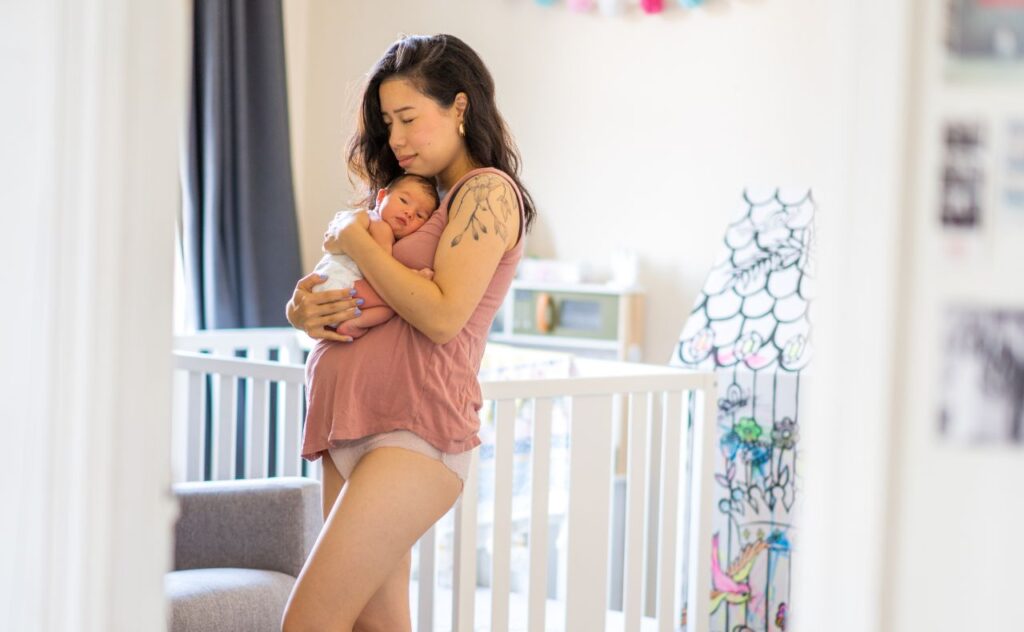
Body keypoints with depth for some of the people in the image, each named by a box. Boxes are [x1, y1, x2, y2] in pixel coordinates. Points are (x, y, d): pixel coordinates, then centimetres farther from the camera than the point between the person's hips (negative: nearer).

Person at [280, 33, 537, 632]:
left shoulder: (488, 190, -4)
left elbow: (442, 316, -16)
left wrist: (357, 242, -5)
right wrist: (304, 310, 1)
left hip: (416, 436, -9)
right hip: (353, 433, 9)